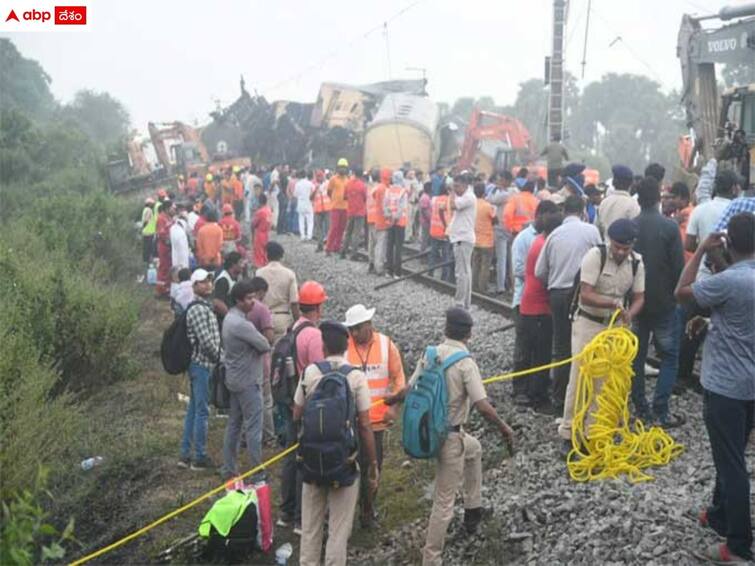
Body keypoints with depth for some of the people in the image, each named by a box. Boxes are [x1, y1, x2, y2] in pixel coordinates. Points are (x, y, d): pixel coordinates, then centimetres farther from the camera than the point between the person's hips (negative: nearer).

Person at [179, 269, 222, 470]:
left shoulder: (205, 307, 16)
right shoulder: (198, 309, -16)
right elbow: (206, 341, -21)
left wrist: (218, 356, 10)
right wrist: (220, 357, -8)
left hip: (198, 364, 10)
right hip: (202, 364, -10)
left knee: (193, 409, 14)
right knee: (201, 411, -3)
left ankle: (185, 455, 21)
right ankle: (200, 457, 4)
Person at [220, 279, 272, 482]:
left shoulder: (230, 318, 8)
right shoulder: (241, 324, -24)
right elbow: (265, 346, -20)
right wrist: (259, 340, 1)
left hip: (234, 379, 10)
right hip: (248, 381, -10)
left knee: (234, 424, 15)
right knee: (253, 427, -2)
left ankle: (228, 469, 22)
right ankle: (257, 474, 4)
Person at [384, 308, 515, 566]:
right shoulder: (465, 363, -19)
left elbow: (409, 390, 5)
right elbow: (482, 406, -24)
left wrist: (392, 400, 26)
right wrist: (505, 428, -10)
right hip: (449, 437, -7)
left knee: (474, 449, 34)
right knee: (444, 501, 4)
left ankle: (473, 510, 43)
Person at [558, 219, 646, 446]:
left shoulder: (637, 262, -3)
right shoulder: (595, 255, -18)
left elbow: (639, 297, 1)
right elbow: (586, 295, -23)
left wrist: (628, 315, -20)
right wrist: (613, 303, -37)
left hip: (615, 326, 4)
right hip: (588, 323, -4)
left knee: (605, 381, 8)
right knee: (579, 378, -3)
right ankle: (568, 433, 5)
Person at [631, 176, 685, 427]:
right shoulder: (669, 227, -14)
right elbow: (678, 266, -12)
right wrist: (677, 293, 4)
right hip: (663, 302, -3)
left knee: (636, 355, 13)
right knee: (669, 357, 5)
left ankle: (640, 408, 16)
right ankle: (660, 412, -2)